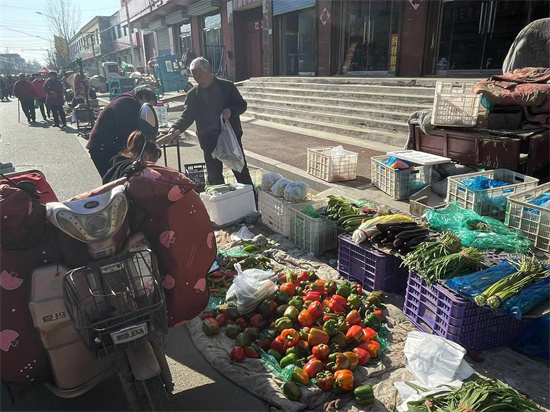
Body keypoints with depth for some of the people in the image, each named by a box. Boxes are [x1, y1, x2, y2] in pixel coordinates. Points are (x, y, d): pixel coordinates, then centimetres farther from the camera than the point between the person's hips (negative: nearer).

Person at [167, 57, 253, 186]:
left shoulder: (227, 86, 0)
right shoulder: (193, 94, 5)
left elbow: (242, 105, 3)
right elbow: (187, 116, 1)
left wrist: (231, 111, -19)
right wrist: (176, 128, -19)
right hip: (209, 141, 2)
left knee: (241, 171, 6)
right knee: (214, 176, 8)